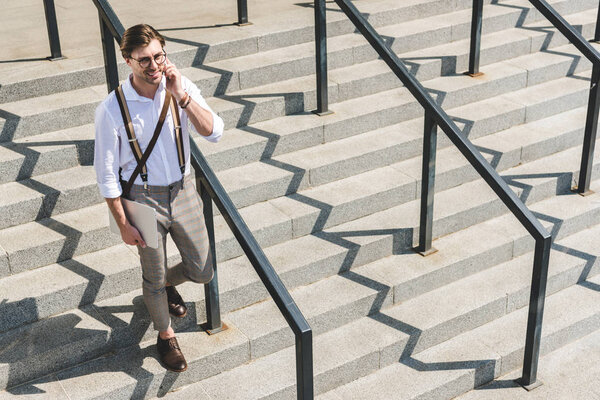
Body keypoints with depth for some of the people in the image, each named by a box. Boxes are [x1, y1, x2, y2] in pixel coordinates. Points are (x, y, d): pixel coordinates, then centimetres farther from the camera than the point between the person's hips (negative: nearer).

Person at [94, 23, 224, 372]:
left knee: (202, 271, 15)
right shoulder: (112, 109, -19)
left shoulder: (181, 87, -10)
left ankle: (166, 285, 51)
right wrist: (123, 224, -10)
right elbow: (106, 172, -11)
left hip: (183, 190, 4)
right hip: (144, 198, -3)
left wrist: (182, 97, -31)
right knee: (154, 277, 13)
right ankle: (166, 335, 42)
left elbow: (214, 133, -20)